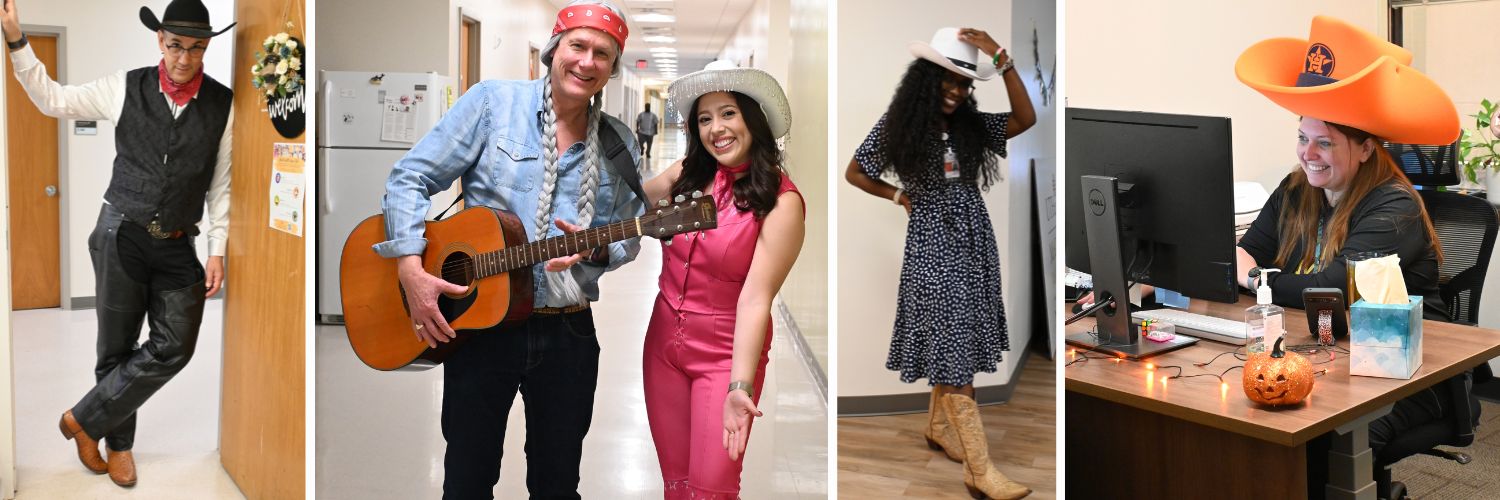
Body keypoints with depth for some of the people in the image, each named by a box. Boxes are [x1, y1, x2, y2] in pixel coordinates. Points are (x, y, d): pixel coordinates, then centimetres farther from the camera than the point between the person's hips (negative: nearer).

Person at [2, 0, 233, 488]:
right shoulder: (126, 87, -3)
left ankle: (84, 419, 15)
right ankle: (119, 444, 27)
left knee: (174, 346, -6)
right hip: (121, 233, 0)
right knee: (116, 346, 8)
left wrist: (217, 250, -3)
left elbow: (222, 184, -1)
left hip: (177, 245, 1)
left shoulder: (223, 104, -4)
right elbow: (52, 99, 8)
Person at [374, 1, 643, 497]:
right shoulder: (492, 101, -4)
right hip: (478, 324, -2)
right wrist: (412, 268, -16)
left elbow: (628, 238, 8)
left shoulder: (618, 143, 4)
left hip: (568, 332, 2)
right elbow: (410, 177, -4)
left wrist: (595, 250, -15)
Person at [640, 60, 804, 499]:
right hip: (663, 341, 5)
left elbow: (755, 300, -22)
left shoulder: (780, 200, -17)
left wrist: (740, 386, -29)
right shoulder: (687, 174, 0)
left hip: (725, 354, -5)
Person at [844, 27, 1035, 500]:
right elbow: (854, 173, 5)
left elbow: (1026, 119, -9)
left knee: (955, 346, 14)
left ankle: (939, 426, 36)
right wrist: (901, 196, 1)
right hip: (933, 245, -5)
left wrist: (1001, 60, -14)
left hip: (974, 240, 5)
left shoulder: (971, 124, 5)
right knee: (953, 353, -7)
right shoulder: (898, 125, -5)